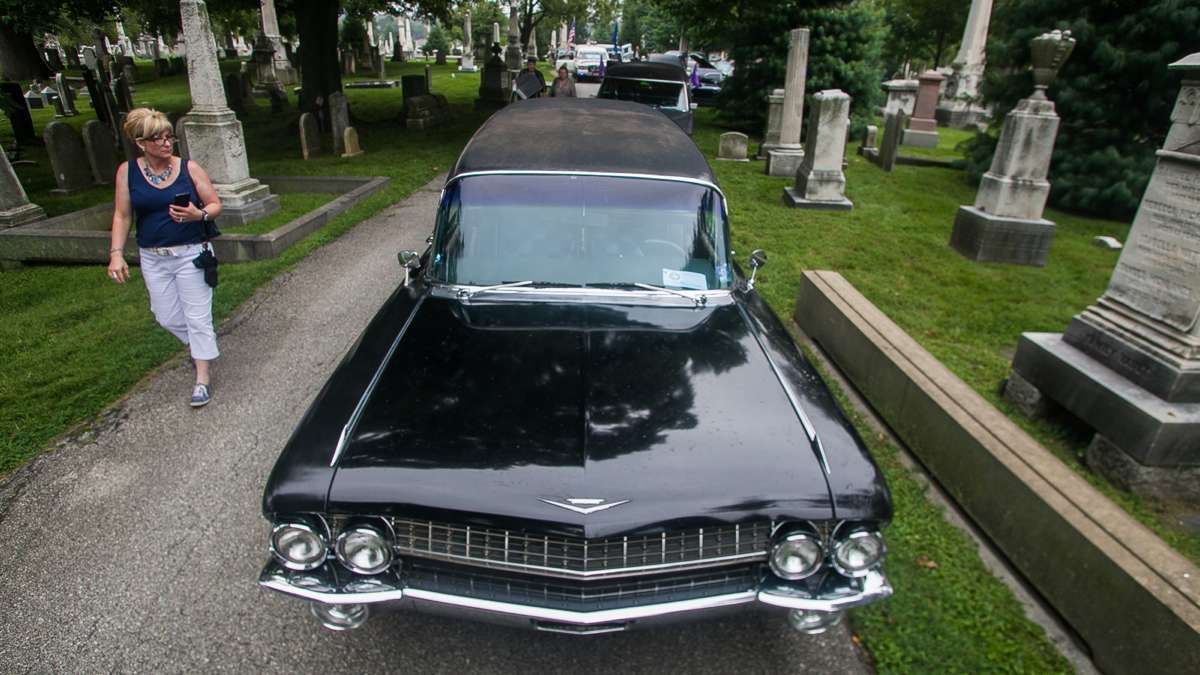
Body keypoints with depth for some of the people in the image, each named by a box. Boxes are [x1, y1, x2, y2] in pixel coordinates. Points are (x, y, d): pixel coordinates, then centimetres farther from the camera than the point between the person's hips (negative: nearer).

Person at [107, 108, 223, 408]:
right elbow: (122, 216, 4)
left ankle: (202, 377, 9)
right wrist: (116, 253, -4)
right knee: (168, 318, 9)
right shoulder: (127, 171, 0)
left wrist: (199, 214, -22)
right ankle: (201, 343, 39)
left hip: (190, 254, -2)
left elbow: (215, 205, 0)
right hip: (153, 259, 3)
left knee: (197, 315, -1)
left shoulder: (189, 168, -5)